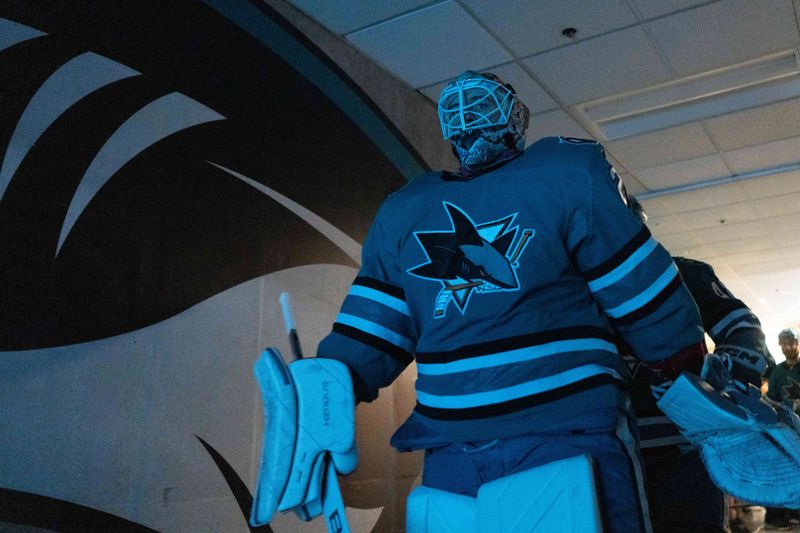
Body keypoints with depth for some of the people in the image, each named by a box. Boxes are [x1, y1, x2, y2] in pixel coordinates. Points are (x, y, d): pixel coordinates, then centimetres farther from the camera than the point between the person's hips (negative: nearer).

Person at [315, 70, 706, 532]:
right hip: (570, 442, -3)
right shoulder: (568, 170, -2)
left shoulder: (402, 210, 10)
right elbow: (646, 298, 0)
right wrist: (695, 384, 13)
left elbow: (367, 334, 3)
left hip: (451, 460, 4)